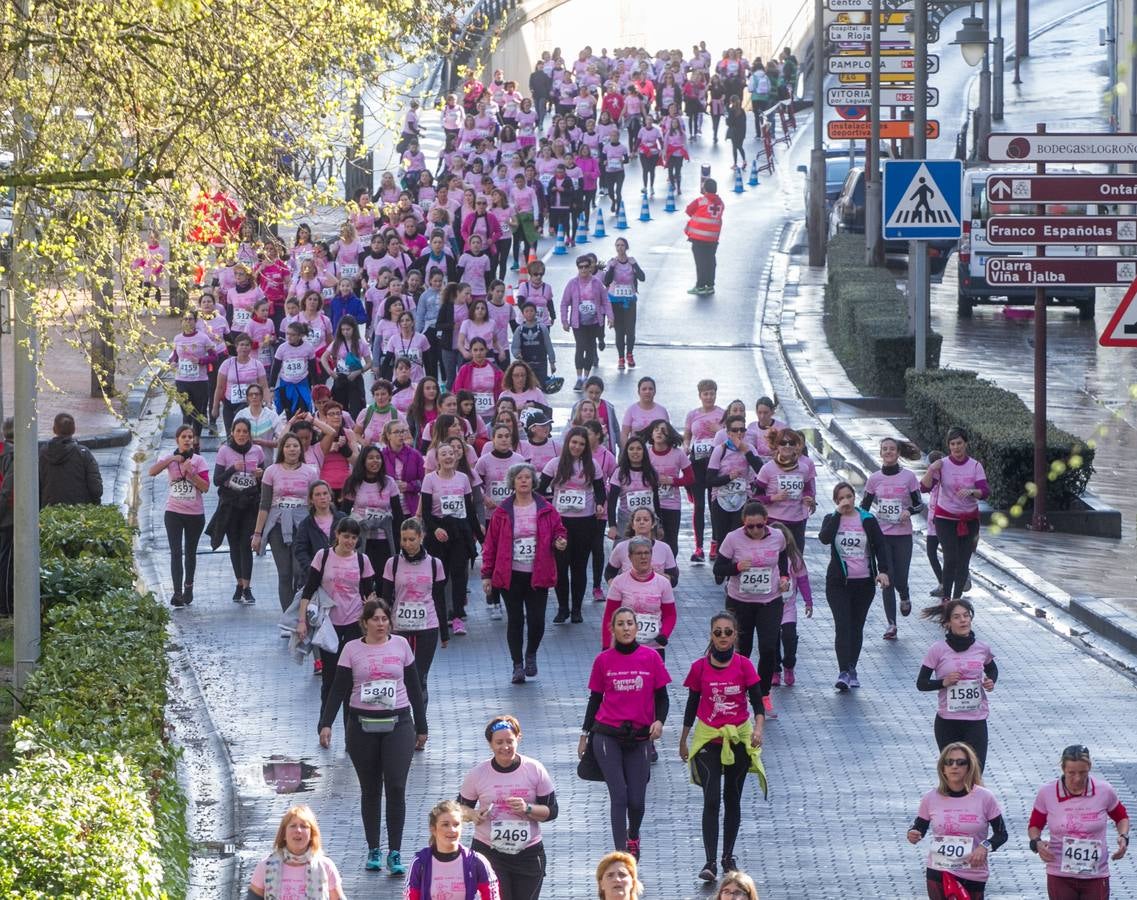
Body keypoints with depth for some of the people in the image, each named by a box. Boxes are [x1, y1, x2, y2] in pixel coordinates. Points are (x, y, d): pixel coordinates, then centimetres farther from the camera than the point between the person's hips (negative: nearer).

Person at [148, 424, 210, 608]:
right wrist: (172, 459, -22)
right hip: (174, 512, -1)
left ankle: (188, 587, 31)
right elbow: (152, 472, -17)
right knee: (176, 552, -10)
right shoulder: (169, 458, 1)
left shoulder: (198, 461, -1)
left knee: (191, 552, 14)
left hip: (195, 513, 1)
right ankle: (177, 593, -14)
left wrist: (190, 472, -19)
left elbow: (205, 487, -9)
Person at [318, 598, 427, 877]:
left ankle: (395, 853, -8)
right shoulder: (352, 649, 2)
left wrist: (421, 727, 13)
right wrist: (326, 724, -12)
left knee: (396, 787, -11)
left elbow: (413, 687, 11)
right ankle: (373, 851, 16)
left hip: (397, 724, 0)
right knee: (370, 790, 7)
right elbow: (339, 689, 0)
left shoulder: (400, 645, 5)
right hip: (363, 726, 0)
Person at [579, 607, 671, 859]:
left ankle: (633, 837, 35)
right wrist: (585, 734, 9)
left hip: (639, 737, 1)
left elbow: (661, 696, 5)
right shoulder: (604, 660, 1)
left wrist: (659, 721, -13)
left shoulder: (651, 658, 0)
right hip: (607, 736, -1)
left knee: (637, 800, 1)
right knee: (619, 796, -10)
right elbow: (595, 698, 9)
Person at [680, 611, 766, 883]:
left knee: (732, 799, 10)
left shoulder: (744, 666, -4)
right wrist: (683, 741, 12)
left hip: (739, 739, 1)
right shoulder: (700, 667, -2)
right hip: (708, 738, -1)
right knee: (712, 800, -11)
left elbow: (758, 703, -6)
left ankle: (728, 857, 24)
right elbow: (692, 705, 6)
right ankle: (711, 863, -14)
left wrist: (758, 729, -24)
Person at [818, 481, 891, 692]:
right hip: (838, 582, -1)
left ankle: (852, 669, 17)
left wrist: (883, 570, -13)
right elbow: (824, 538, -17)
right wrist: (839, 513, -15)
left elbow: (879, 545, 1)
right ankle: (844, 672, -18)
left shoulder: (867, 520, 3)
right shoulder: (831, 520, 3)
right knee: (842, 626, -12)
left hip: (864, 582, 1)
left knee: (856, 627, 7)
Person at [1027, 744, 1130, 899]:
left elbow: (1121, 817, 14)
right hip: (1060, 877, 0)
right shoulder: (1047, 793, -6)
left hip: (1096, 876, 0)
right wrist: (1037, 843, -14)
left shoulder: (1104, 791, -5)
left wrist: (1123, 837, -6)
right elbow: (1034, 825, 8)